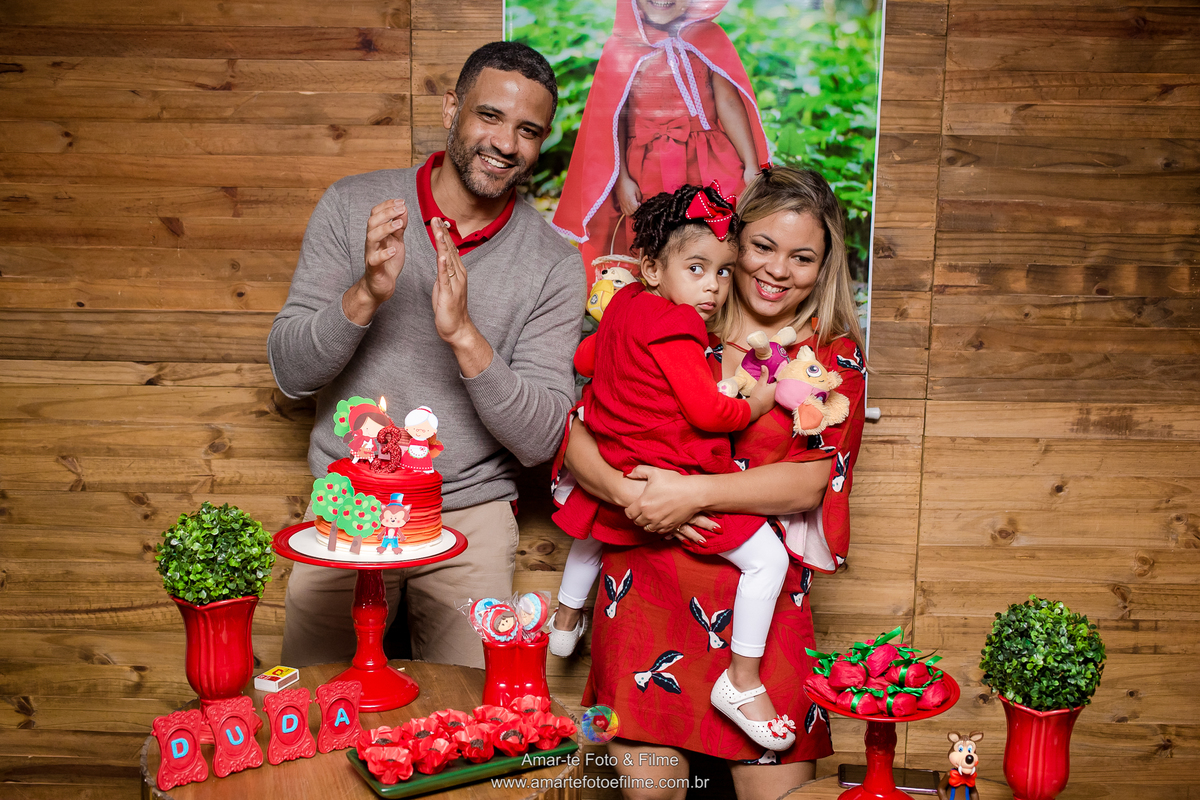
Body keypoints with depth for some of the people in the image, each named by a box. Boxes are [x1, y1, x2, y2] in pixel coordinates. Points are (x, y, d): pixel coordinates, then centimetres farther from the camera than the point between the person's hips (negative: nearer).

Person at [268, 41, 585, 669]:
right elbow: (290, 372, -8)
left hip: (469, 516, 0)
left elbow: (538, 440, -12)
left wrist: (464, 336, -27)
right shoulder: (353, 206, -4)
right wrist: (366, 295, -26)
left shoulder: (554, 266, -7)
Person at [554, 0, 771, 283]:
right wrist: (621, 179, -5)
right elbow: (614, 118, 3)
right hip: (648, 172, 0)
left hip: (711, 168, 1)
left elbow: (729, 102, 2)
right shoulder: (620, 48, 5)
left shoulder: (708, 38, 8)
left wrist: (751, 166, -4)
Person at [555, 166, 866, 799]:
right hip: (646, 578, 0)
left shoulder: (834, 358, 6)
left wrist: (694, 493, -17)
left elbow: (809, 482, -5)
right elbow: (576, 433, 4)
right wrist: (624, 491, -15)